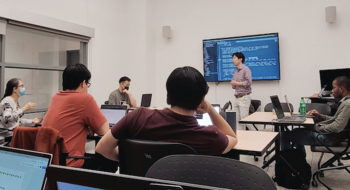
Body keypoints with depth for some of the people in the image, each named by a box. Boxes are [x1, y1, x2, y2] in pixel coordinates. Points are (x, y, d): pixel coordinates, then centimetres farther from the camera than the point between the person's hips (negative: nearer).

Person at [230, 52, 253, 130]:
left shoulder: (246, 69, -6)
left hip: (244, 97, -7)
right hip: (236, 97, 8)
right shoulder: (235, 71, 17)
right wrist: (233, 85, 2)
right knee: (236, 119, 6)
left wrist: (236, 83, -10)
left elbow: (248, 82, -16)